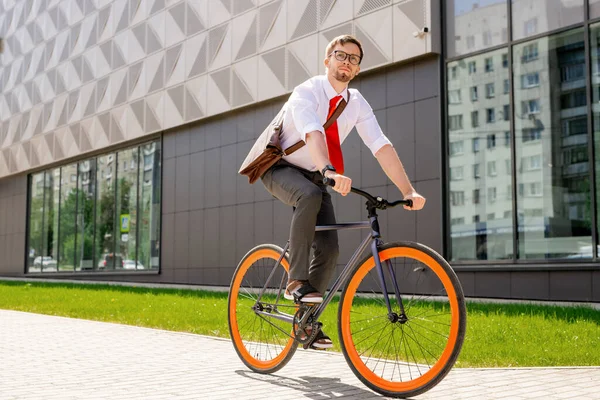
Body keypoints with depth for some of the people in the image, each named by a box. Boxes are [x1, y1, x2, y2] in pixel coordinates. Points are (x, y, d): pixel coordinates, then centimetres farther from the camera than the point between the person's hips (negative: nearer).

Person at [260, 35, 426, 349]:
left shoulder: (357, 104, -5)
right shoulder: (307, 93, -20)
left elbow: (382, 147, -15)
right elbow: (313, 133, -40)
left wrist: (408, 191, -27)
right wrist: (331, 172, -59)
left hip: (313, 176, 5)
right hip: (280, 168, -5)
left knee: (329, 250, -9)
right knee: (310, 196, -39)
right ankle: (296, 281, -29)